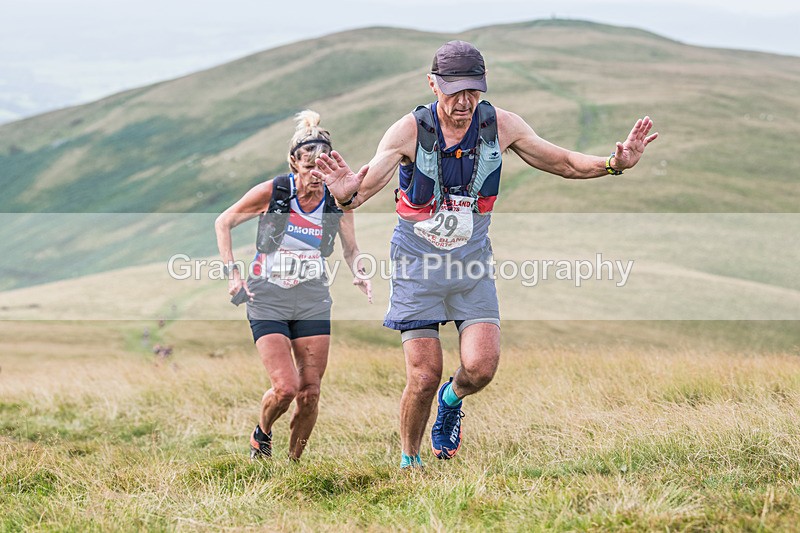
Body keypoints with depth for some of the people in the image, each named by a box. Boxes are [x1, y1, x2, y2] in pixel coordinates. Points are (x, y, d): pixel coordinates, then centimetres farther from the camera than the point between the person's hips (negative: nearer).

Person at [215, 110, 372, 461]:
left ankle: (294, 461, 16)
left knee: (310, 392, -3)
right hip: (267, 301, -3)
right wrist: (232, 272, -6)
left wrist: (358, 274, -7)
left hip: (312, 303, 3)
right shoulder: (272, 192, -11)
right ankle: (261, 434, 16)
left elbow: (351, 250, 13)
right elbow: (223, 223, 2)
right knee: (285, 388, -15)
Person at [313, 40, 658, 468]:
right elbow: (366, 186, -25)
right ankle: (408, 462, 18)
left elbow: (563, 163, 3)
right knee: (423, 377, -8)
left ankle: (452, 400, 23)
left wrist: (614, 164, -13)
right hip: (417, 263, -2)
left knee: (481, 367, -14)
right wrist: (346, 193, -49)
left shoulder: (501, 126, -8)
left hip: (472, 261, 2)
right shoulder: (409, 131, -17)